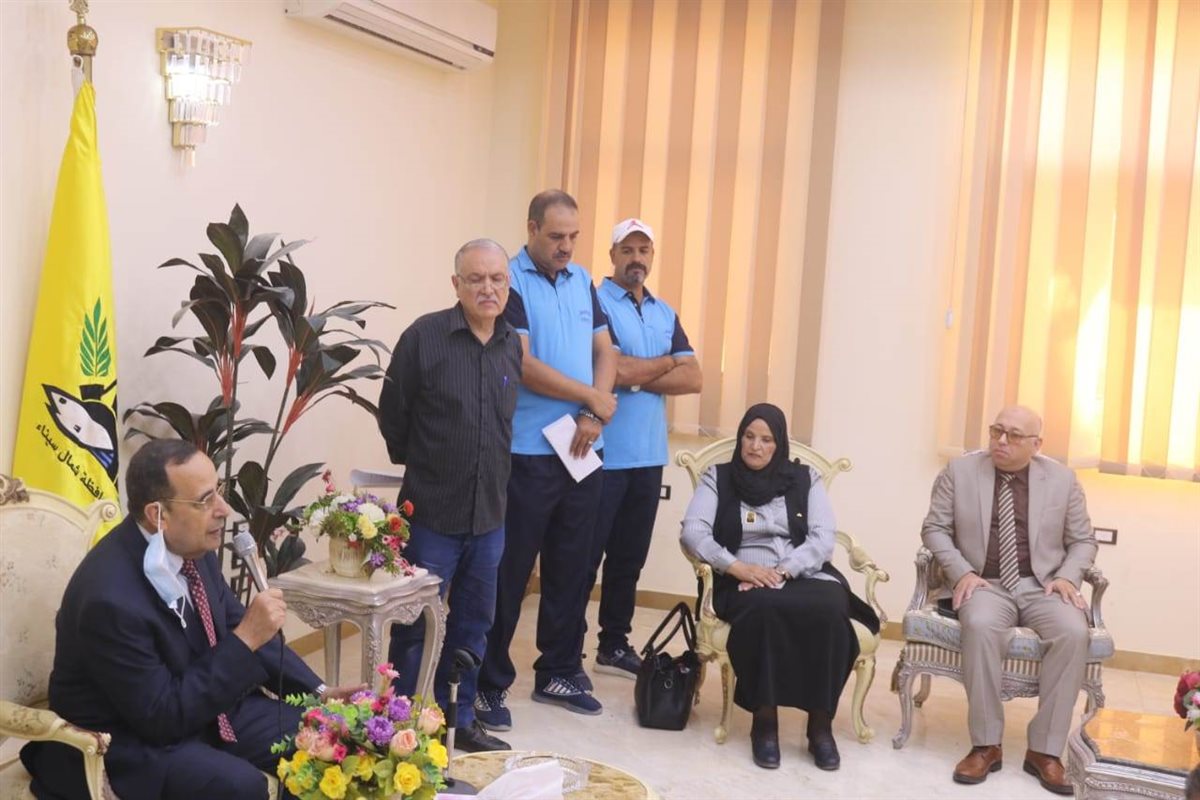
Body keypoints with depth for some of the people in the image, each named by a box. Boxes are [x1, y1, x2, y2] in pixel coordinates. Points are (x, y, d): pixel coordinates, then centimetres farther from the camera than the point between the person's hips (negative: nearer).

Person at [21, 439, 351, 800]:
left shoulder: (191, 546, -8)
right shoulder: (112, 599, -31)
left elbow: (233, 627, 7)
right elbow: (163, 718, -25)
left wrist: (318, 691, 0)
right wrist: (245, 641, -28)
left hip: (204, 703, 8)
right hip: (131, 742, -7)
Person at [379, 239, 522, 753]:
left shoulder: (512, 344, 4)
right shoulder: (424, 336, -12)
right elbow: (392, 414, -4)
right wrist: (420, 467, 6)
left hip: (490, 514, 5)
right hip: (432, 513, -5)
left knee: (474, 624, 15)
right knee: (417, 627, 5)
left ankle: (459, 720, 30)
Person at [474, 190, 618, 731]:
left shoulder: (582, 281, 12)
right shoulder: (510, 281, -8)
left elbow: (604, 351, 11)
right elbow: (524, 366, -16)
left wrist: (593, 418, -6)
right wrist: (595, 399, -8)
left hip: (583, 450, 6)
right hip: (527, 453, -6)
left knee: (571, 568, 12)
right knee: (508, 572, 0)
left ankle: (558, 673, 25)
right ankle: (490, 686, 10)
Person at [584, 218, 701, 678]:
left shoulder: (666, 313, 14)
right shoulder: (595, 303, -7)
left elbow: (693, 379, 3)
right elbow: (616, 370, -20)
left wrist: (637, 376, -11)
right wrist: (667, 362, -2)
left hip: (649, 455, 6)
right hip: (604, 454, -6)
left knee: (629, 557, 13)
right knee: (584, 556, 1)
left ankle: (614, 645, 24)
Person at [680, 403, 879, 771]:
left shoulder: (805, 479, 14)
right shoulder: (718, 478, 12)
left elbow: (824, 538, 2)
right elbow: (693, 531, -2)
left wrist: (782, 571, -14)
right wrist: (737, 567, -18)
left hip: (804, 575, 1)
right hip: (745, 583, -1)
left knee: (828, 611, -34)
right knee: (763, 608, -38)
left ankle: (821, 723, -21)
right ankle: (765, 718, -25)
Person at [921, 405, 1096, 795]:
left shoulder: (1062, 479, 6)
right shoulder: (959, 470, 3)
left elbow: (1083, 540, 12)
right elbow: (935, 528, 4)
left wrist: (1067, 576, -8)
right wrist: (961, 572, -12)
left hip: (1042, 586, 1)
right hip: (985, 584, -1)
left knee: (1074, 633, -31)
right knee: (980, 626, -36)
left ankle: (1044, 750, -20)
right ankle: (986, 745, -24)